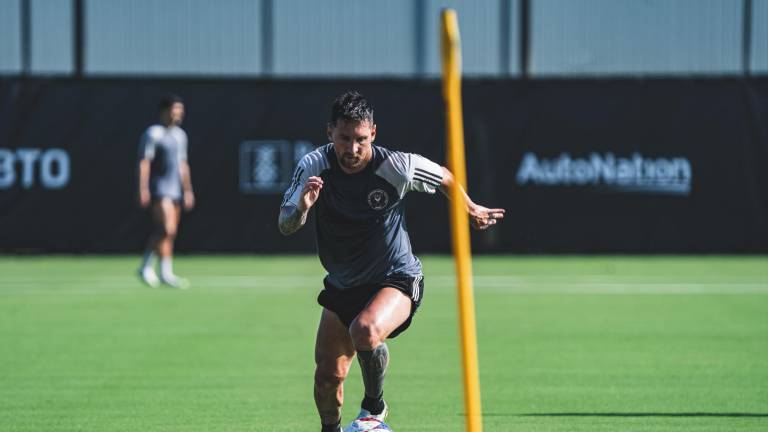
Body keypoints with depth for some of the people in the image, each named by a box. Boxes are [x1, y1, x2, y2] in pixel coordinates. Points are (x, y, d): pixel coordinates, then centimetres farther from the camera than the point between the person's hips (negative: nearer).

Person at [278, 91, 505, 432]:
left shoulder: (396, 167, -21)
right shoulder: (313, 167, -15)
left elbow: (444, 178, 0)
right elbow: (285, 227, -15)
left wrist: (471, 211, 15)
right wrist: (302, 208, -37)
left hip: (396, 280, -4)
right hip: (342, 286, 4)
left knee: (365, 330, -34)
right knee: (327, 375, 3)